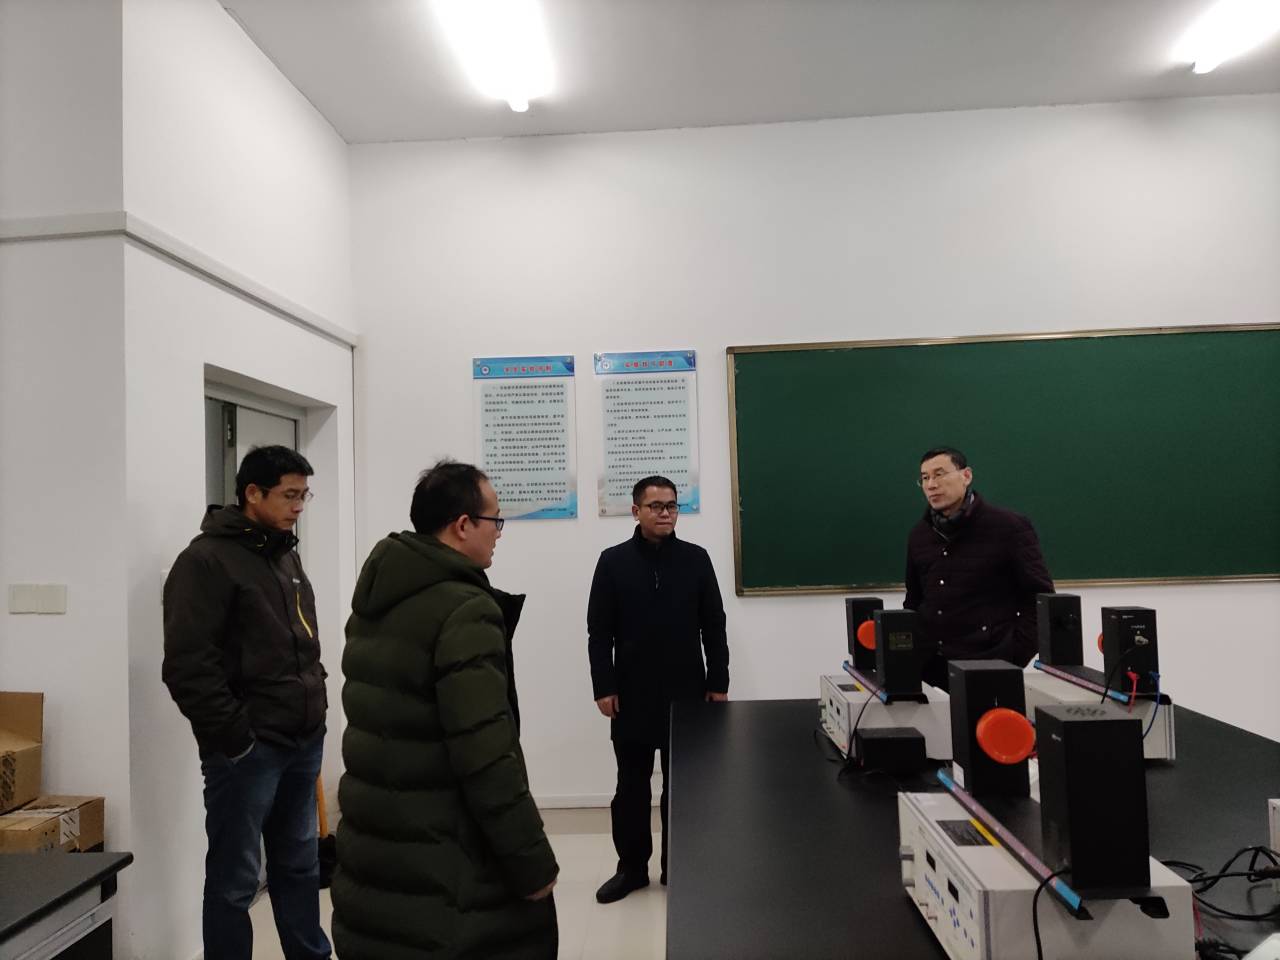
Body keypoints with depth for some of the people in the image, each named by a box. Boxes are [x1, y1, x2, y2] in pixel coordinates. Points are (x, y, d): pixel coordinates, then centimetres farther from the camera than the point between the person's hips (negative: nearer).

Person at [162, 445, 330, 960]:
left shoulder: (287, 556, 13)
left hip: (303, 744, 8)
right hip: (247, 750, -7)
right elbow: (187, 667, -17)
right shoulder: (206, 559, -12)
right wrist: (235, 738, -16)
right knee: (235, 881, 6)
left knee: (299, 868, 19)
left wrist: (316, 702, 13)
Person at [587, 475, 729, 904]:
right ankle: (632, 867, 25)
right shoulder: (613, 561, -1)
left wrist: (718, 683, 1)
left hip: (686, 692, 1)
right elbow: (599, 632, -1)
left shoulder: (696, 559, 1)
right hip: (632, 695, 0)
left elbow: (713, 626, 4)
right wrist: (603, 687, -6)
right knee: (631, 785, 10)